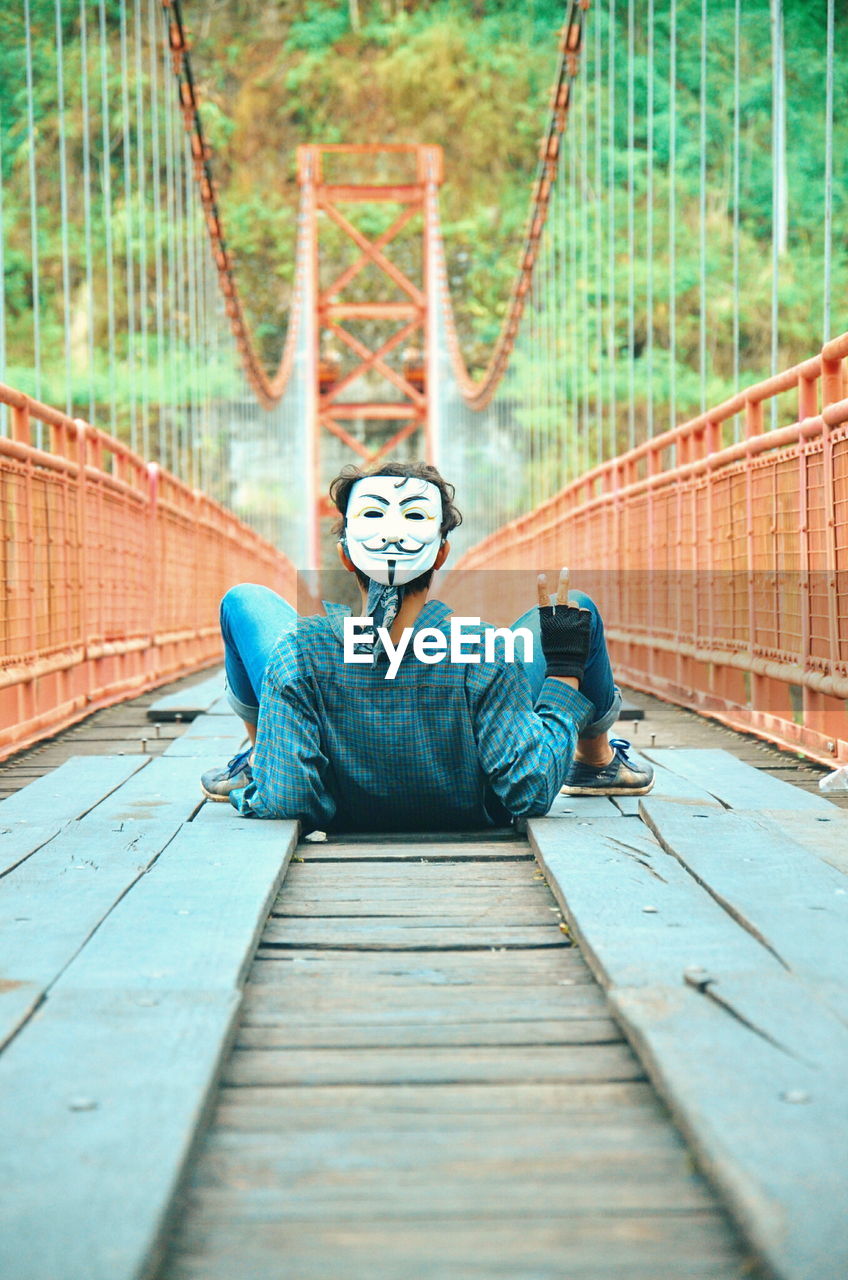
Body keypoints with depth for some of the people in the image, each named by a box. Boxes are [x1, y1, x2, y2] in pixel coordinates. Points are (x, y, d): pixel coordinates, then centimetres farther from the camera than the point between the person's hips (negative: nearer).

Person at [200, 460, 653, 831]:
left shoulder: (300, 652, -34)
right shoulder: (483, 653, -36)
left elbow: (282, 805, -30)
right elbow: (532, 795, -28)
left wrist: (246, 791, -7)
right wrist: (565, 667, -19)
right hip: (476, 814, -1)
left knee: (244, 601, 9)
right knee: (580, 609, 8)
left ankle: (257, 761, 34)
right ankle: (597, 763, 38)